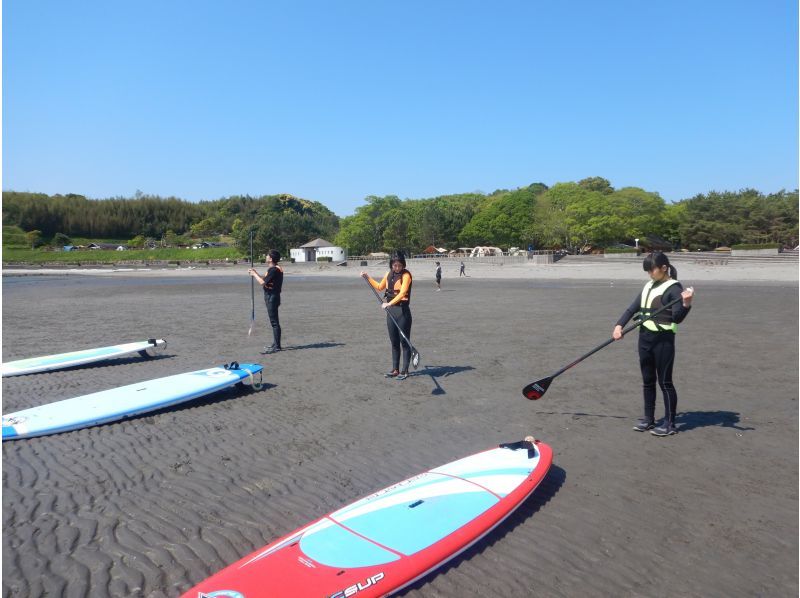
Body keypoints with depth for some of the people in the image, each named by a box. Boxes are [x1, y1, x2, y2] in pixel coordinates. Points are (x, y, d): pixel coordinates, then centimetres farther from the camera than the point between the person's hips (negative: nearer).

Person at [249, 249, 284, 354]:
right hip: (271, 297, 11)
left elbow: (262, 282, -22)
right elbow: (266, 280, 21)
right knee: (274, 322, 15)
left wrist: (254, 274, -8)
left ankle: (276, 346, -6)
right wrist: (255, 273, 18)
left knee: (274, 322, -8)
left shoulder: (273, 270, -17)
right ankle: (276, 344, 23)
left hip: (272, 297, -11)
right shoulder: (274, 269, 15)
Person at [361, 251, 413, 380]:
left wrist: (389, 303, -35)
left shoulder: (406, 275, -11)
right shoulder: (389, 274, 11)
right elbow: (380, 287, 28)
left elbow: (402, 293, -24)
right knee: (394, 342, 13)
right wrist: (368, 278, 25)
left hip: (402, 311, -7)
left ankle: (405, 371, 8)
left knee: (404, 341, 1)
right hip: (390, 311, 7)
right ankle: (395, 370, 21)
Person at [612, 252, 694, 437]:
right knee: (647, 380, 13)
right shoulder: (649, 286, 13)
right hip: (645, 338, 8)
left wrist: (686, 304, -36)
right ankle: (649, 419, 24)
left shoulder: (674, 288, -10)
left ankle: (669, 423, 10)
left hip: (663, 340, -7)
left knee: (665, 382, 0)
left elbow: (677, 318, -17)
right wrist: (619, 325, 0)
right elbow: (633, 308, 13)